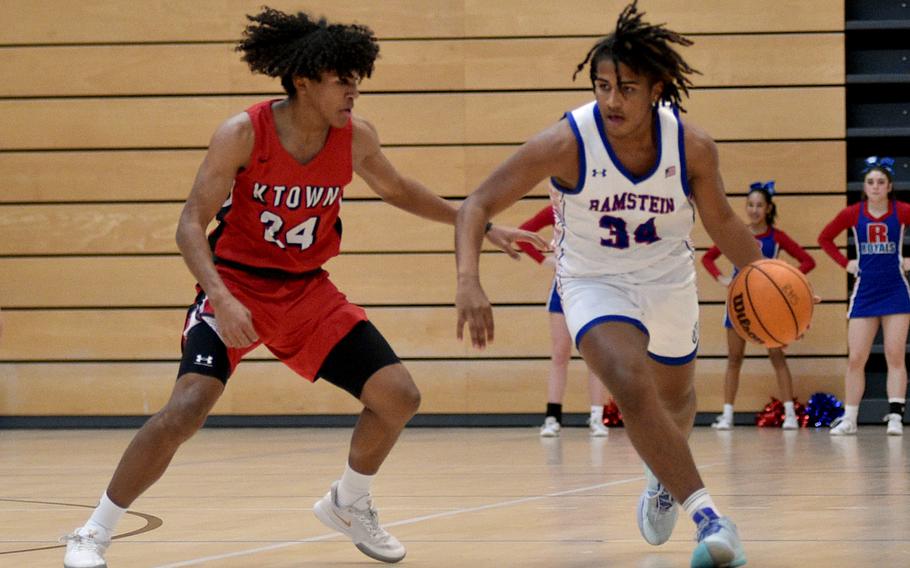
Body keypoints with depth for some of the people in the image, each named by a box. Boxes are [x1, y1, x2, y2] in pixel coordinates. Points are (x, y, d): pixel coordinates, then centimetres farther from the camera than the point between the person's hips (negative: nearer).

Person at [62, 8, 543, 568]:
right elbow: (191, 224, -19)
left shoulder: (356, 137, -6)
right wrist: (222, 299, -34)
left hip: (307, 290, 5)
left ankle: (349, 504, 26)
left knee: (399, 396, -3)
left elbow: (397, 189, 16)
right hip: (236, 285, -5)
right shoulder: (243, 134, -20)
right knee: (185, 409, -24)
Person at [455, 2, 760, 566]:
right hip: (594, 283, -4)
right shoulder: (565, 143, -28)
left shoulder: (693, 146, -19)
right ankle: (707, 515, -27)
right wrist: (468, 280, -37)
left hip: (670, 280, 4)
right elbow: (479, 204, -22)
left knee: (677, 397, 24)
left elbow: (721, 220, 0)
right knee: (631, 385, -30)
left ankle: (666, 478, 59)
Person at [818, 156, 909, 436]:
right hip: (864, 292, 2)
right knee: (855, 358, 1)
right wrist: (845, 263, 4)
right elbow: (825, 238, 12)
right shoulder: (853, 213, -2)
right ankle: (849, 419, 7)